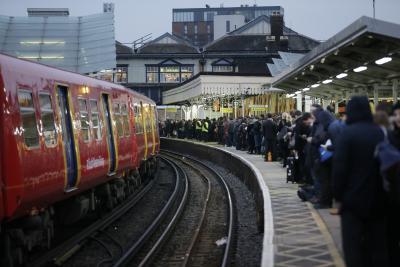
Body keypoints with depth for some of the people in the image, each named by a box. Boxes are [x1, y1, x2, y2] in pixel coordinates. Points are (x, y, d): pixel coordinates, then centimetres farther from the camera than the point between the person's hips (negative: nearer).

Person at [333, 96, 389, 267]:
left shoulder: (348, 133, -12)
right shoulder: (380, 133, 2)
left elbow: (339, 167, -15)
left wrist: (338, 195, -6)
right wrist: (383, 192, 16)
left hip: (353, 197, -5)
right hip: (377, 198, 5)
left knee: (353, 245, 1)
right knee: (377, 243, 12)